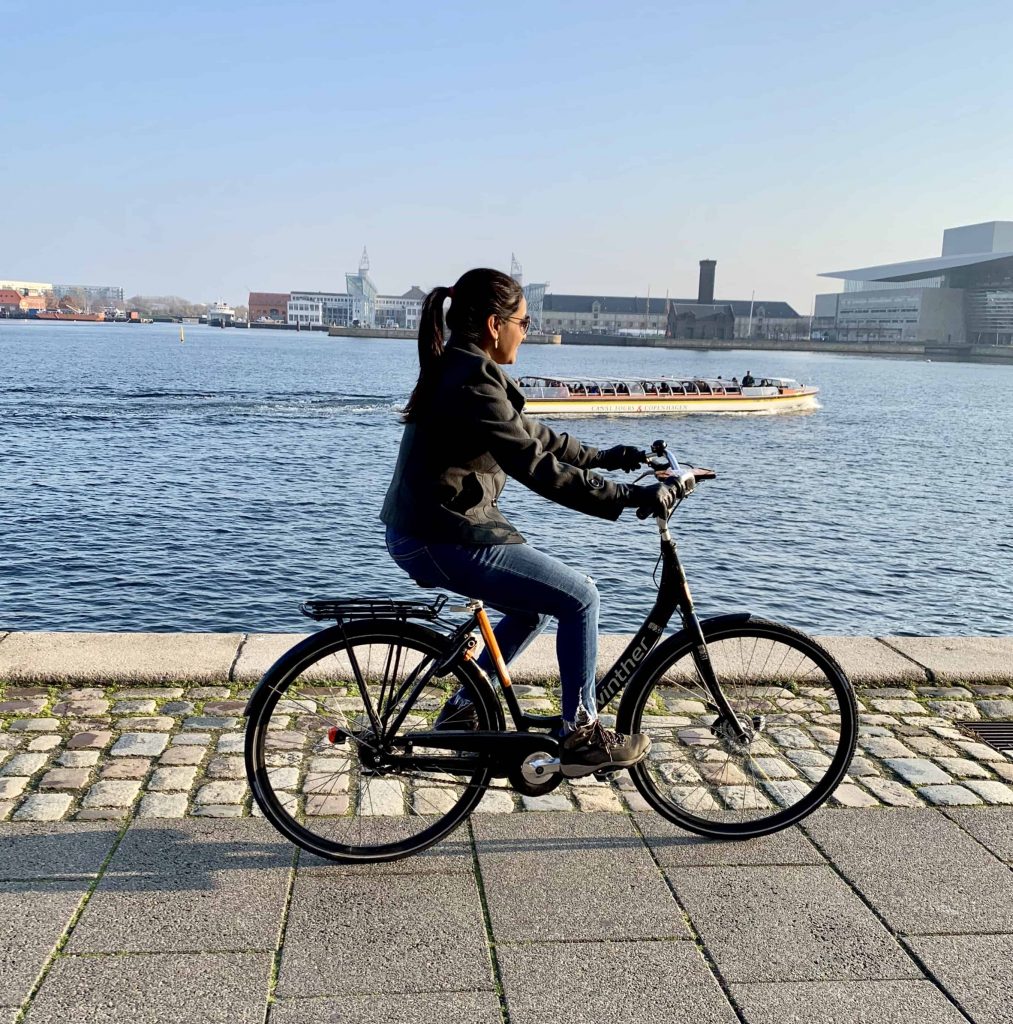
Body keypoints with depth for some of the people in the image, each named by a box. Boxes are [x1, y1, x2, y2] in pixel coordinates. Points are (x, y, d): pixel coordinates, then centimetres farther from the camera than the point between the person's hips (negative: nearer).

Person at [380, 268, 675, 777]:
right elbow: (539, 468, -24)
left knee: (536, 608, 22)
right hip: (443, 541, -10)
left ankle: (462, 710, 27)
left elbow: (530, 433, 22)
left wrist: (602, 456, 25)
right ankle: (580, 734, 7)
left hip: (425, 532, 10)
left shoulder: (457, 371, 12)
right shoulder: (474, 383, -20)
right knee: (579, 596, -4)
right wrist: (631, 496, -21)